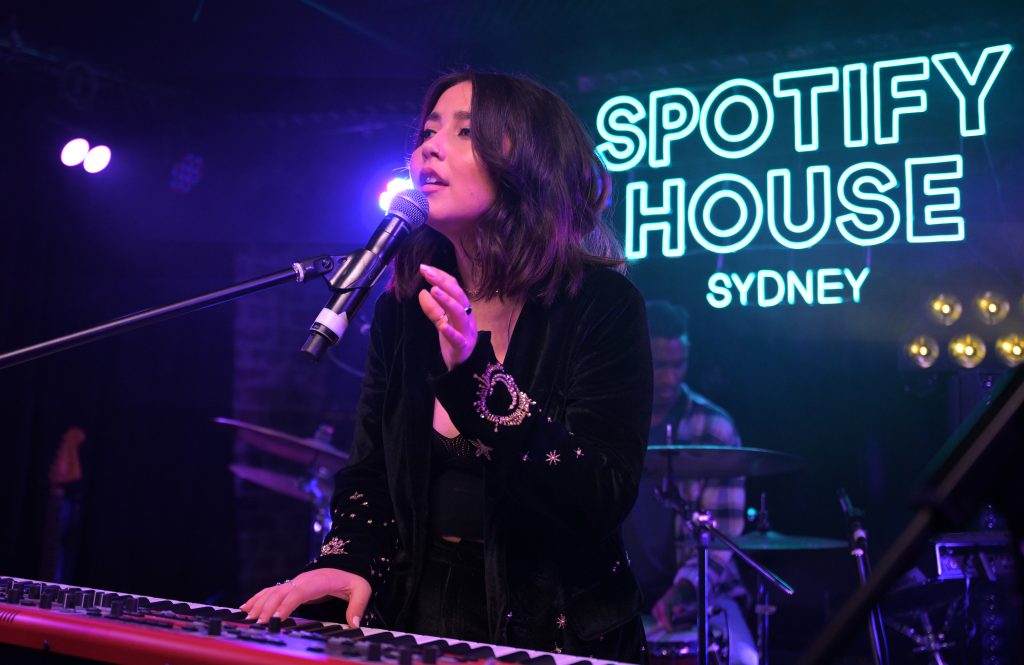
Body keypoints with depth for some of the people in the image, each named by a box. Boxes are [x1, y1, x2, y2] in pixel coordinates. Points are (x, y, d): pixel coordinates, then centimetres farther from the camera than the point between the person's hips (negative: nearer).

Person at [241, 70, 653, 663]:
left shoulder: (601, 303, -9)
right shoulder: (406, 306, 5)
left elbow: (605, 499, -17)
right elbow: (372, 473, 10)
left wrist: (476, 376, -26)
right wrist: (348, 563, -9)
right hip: (417, 617, 3)